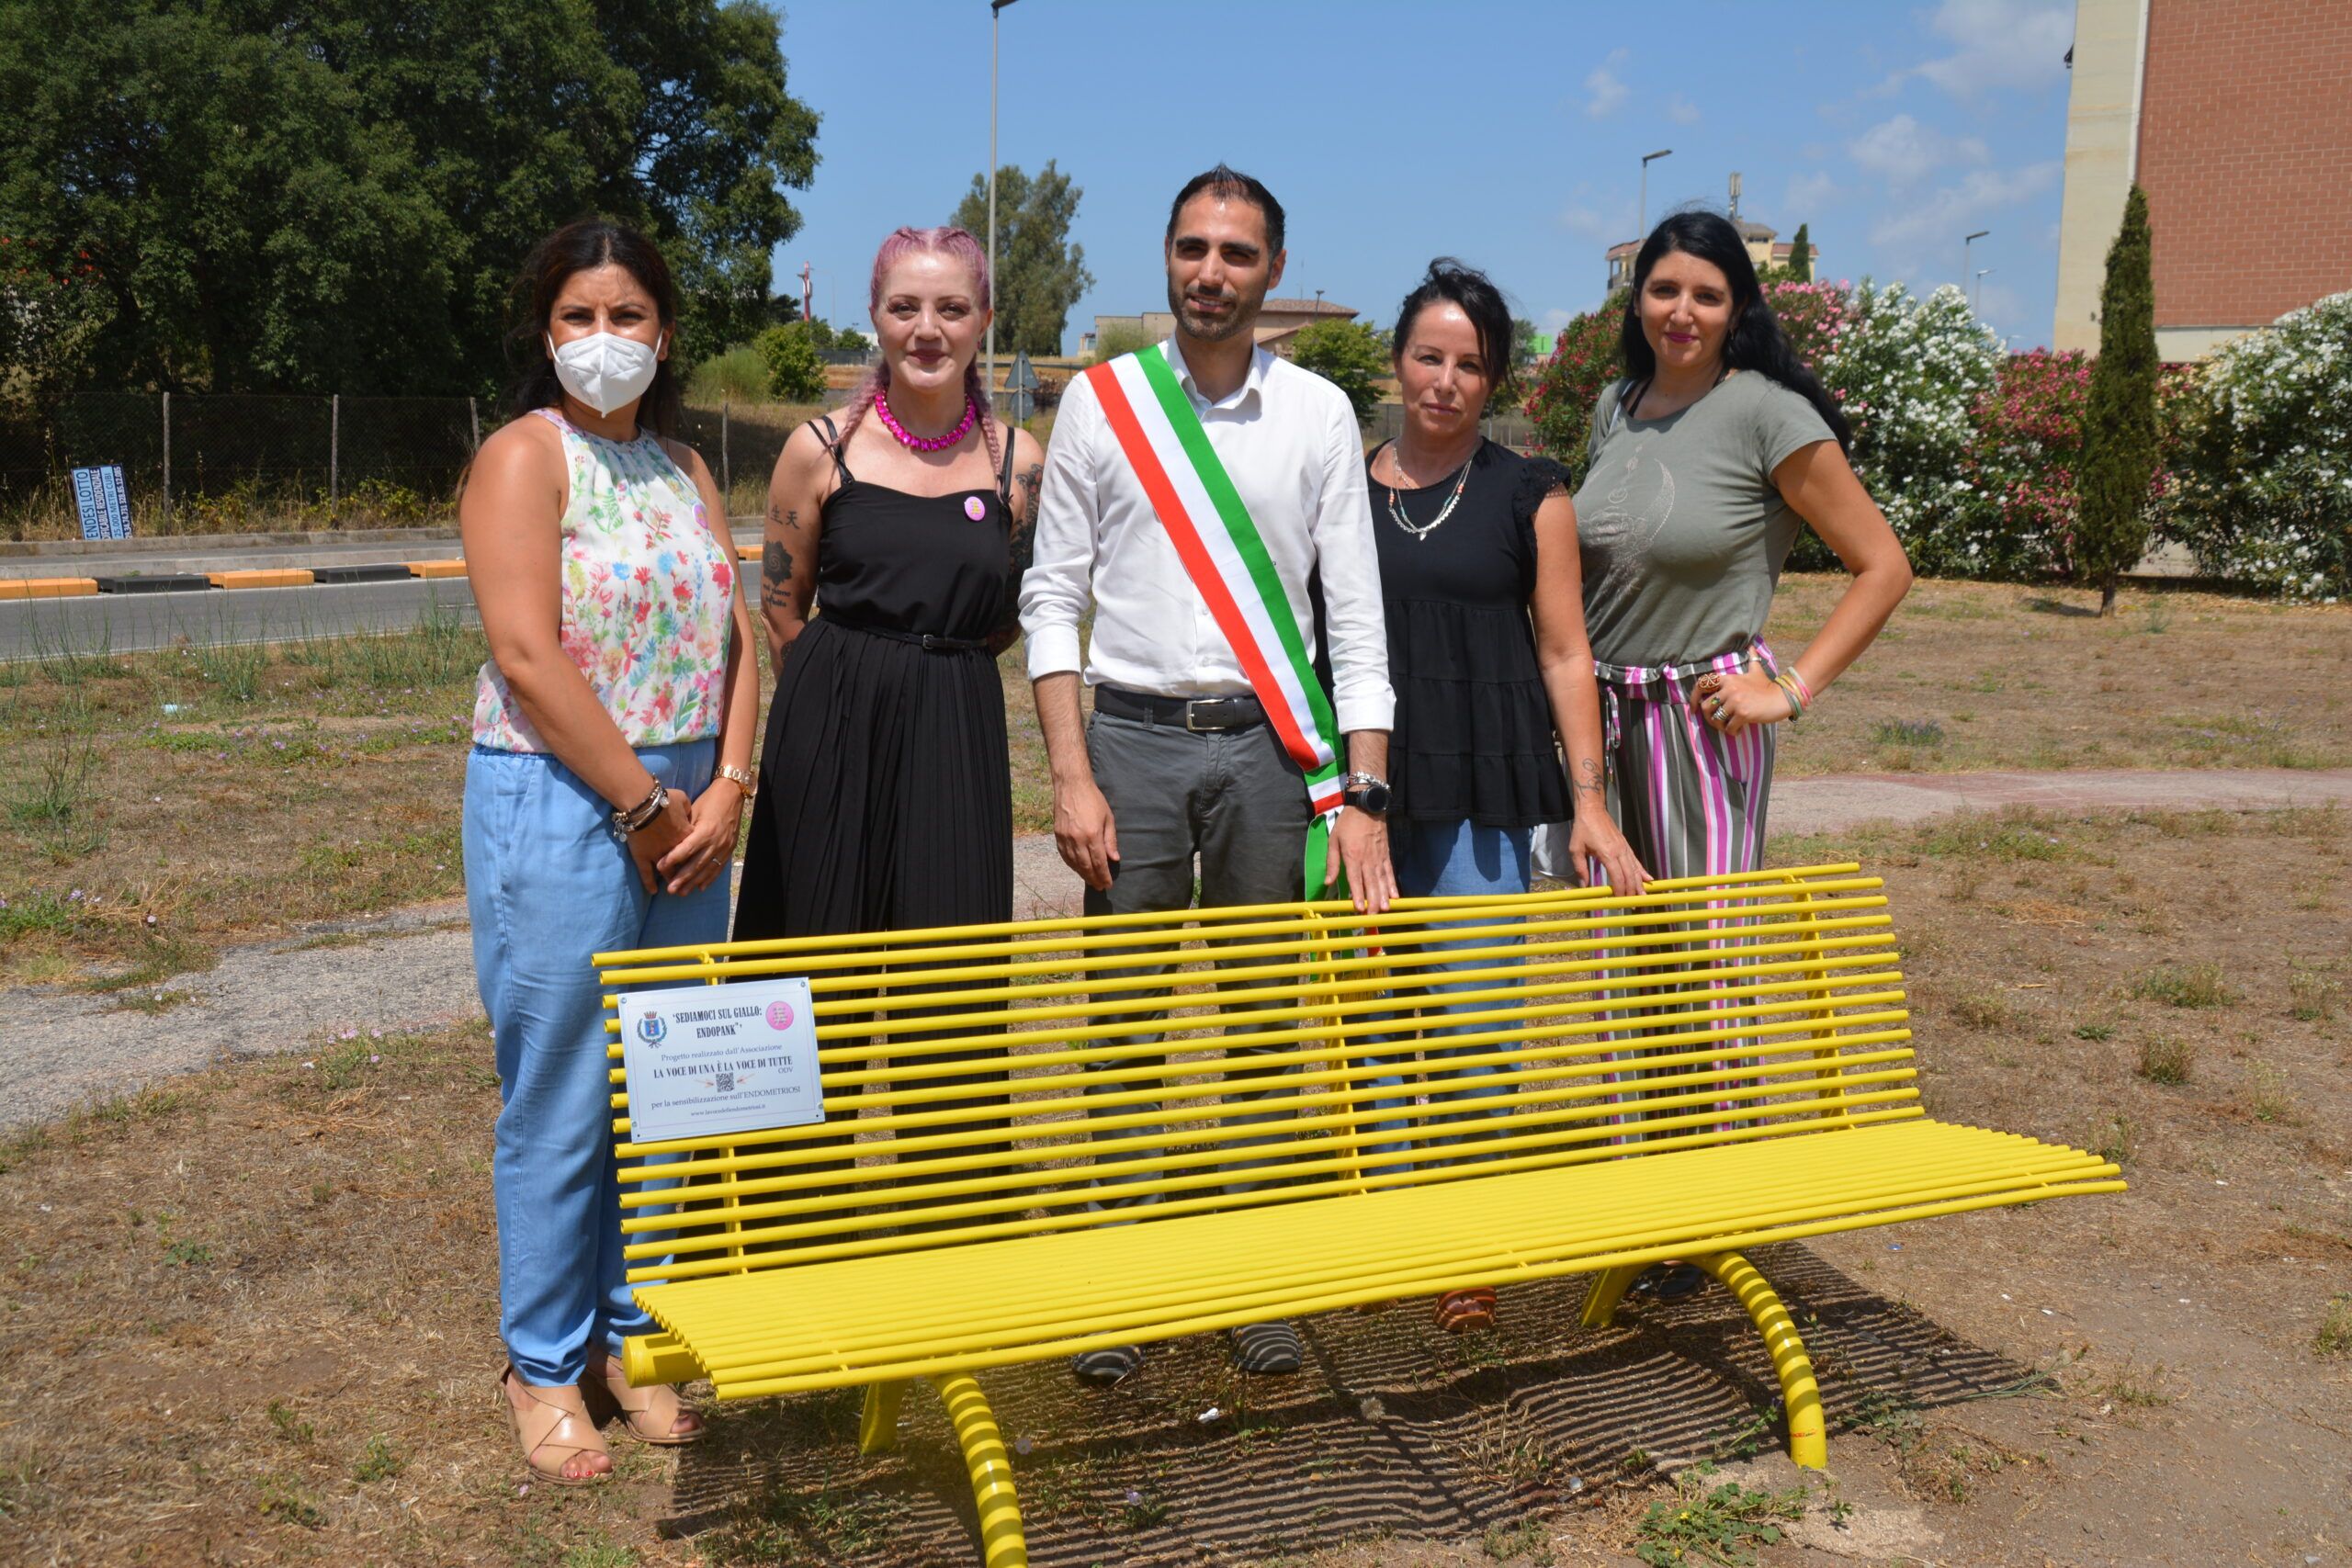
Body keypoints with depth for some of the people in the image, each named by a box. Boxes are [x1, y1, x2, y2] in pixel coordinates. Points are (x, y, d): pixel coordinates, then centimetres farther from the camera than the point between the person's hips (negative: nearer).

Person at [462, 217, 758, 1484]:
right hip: (557, 807, -6)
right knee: (561, 1101, 2)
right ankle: (543, 1364, 20)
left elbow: (733, 640, 9)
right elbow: (531, 659, -15)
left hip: (689, 806, 6)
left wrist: (725, 790, -6)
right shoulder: (525, 456, -5)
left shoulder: (683, 469, 14)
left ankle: (632, 1334, 28)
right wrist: (647, 809, -13)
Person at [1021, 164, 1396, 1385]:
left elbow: (1356, 615, 2)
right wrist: (1072, 777, -7)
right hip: (1134, 736, 0)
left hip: (1271, 744, 1)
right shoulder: (1099, 403, 3)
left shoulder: (1319, 414, 4)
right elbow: (1052, 595, 2)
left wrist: (1361, 794, -6)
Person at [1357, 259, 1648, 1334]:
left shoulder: (1529, 495, 6)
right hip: (1366, 785, 2)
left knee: (1467, 1024, -3)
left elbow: (1564, 653, 4)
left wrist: (1589, 800, -4)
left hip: (1482, 792, -1)